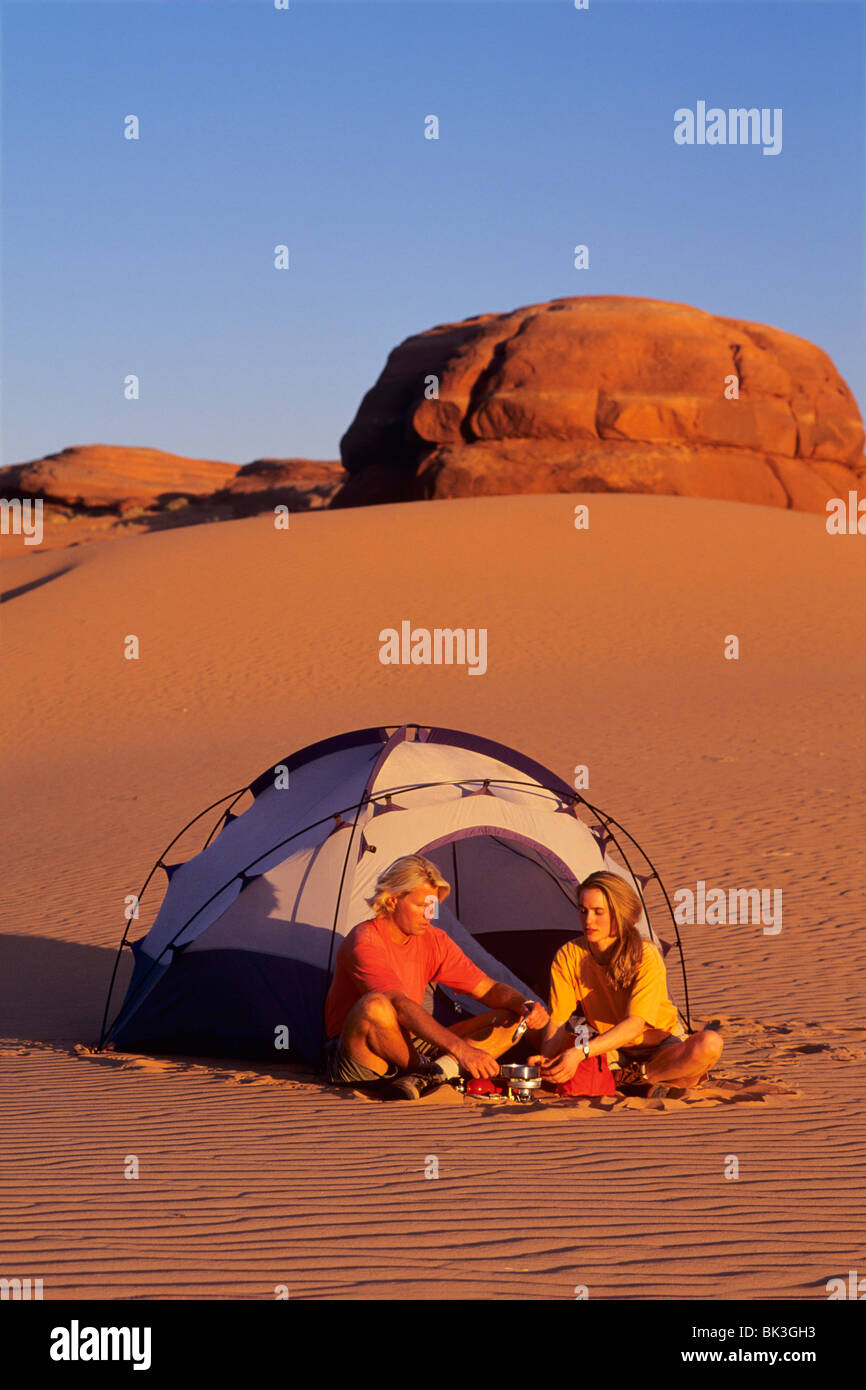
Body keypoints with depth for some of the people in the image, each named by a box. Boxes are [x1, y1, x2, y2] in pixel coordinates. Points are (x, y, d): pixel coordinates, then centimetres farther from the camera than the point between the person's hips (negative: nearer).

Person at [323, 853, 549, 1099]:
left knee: (510, 1019, -5)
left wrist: (524, 1005, -14)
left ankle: (425, 1077, -27)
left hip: (408, 1047, 8)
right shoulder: (364, 942, -19)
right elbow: (401, 1005, -32)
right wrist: (460, 1049, -41)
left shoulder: (434, 940, 6)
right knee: (375, 1006, -42)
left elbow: (488, 989, 9)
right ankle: (426, 1071, -17)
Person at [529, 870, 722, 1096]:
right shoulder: (568, 956, -12)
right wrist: (545, 1059, -37)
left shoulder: (646, 956, -22)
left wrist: (581, 1052, -44)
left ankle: (635, 1076, -16)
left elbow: (635, 1024, -31)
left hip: (660, 1048, -3)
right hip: (612, 1053, 3)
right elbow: (557, 1021, -15)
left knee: (709, 1045, -34)